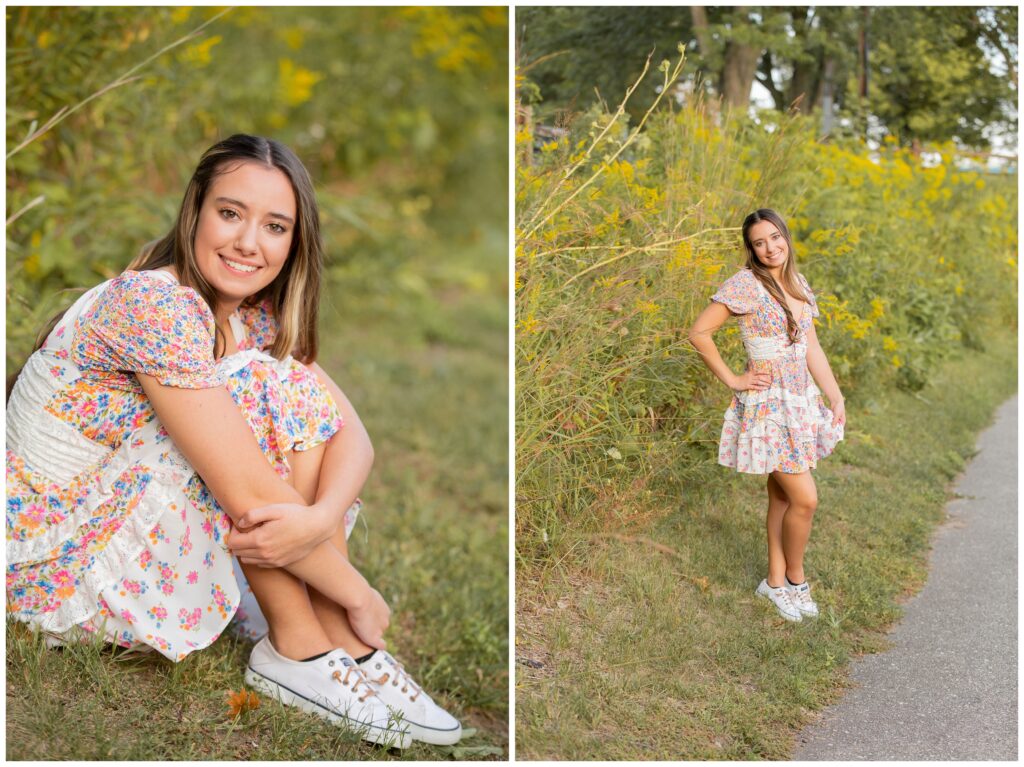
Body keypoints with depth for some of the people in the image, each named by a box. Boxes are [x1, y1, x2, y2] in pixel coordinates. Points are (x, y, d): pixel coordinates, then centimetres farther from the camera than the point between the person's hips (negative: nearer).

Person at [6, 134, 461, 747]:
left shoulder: (258, 316, 0)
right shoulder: (154, 304, -26)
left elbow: (353, 434, -9)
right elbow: (250, 496, -31)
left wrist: (321, 516, -31)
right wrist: (358, 595, -21)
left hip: (154, 528, 8)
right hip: (56, 554, -8)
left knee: (301, 399, -11)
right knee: (253, 387, -24)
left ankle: (341, 649, -14)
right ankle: (299, 649, -15)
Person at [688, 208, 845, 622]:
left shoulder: (797, 284, 9)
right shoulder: (744, 285, -15)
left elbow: (812, 347, 12)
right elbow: (699, 333, -16)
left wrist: (836, 397, 9)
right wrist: (732, 380, -12)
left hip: (801, 401, 7)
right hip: (768, 406, -7)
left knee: (782, 497, 14)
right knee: (805, 499, -7)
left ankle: (777, 580, 25)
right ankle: (795, 579, 16)